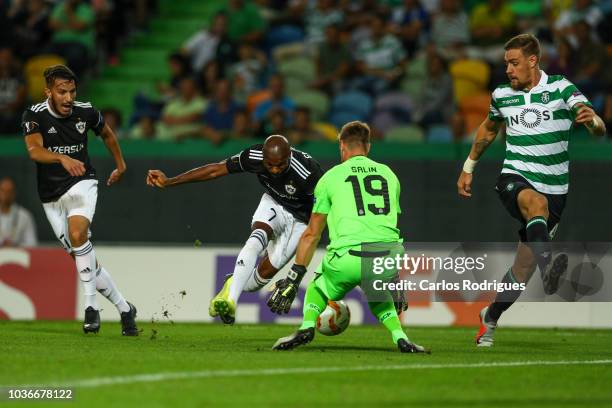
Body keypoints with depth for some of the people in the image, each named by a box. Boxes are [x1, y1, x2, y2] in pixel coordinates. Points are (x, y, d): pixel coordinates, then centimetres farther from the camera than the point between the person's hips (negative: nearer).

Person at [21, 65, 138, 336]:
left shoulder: (86, 112, -4)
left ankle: (91, 306, -26)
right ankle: (124, 308, 18)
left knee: (77, 234, -31)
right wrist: (62, 158, -48)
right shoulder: (34, 116, -12)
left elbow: (107, 134, 19)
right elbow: (34, 151, -30)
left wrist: (120, 165, 26)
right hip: (52, 196, 1)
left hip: (81, 184, -1)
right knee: (83, 259, 3)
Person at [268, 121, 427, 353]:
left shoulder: (331, 177, 14)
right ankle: (400, 337, 8)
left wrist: (294, 276, 21)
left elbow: (312, 234, 15)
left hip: (349, 257, -3)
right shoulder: (389, 175, 24)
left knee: (317, 289, 26)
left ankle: (307, 326, -2)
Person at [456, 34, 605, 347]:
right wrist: (468, 167, 31)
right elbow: (488, 130, 29)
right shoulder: (501, 95, 7)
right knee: (536, 202, -38)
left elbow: (599, 128, -14)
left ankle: (490, 319, 23)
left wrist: (591, 119, -37)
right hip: (515, 178, 0)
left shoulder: (561, 88, -3)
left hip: (554, 188, 0)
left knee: (524, 266, -1)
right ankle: (548, 268, -60)